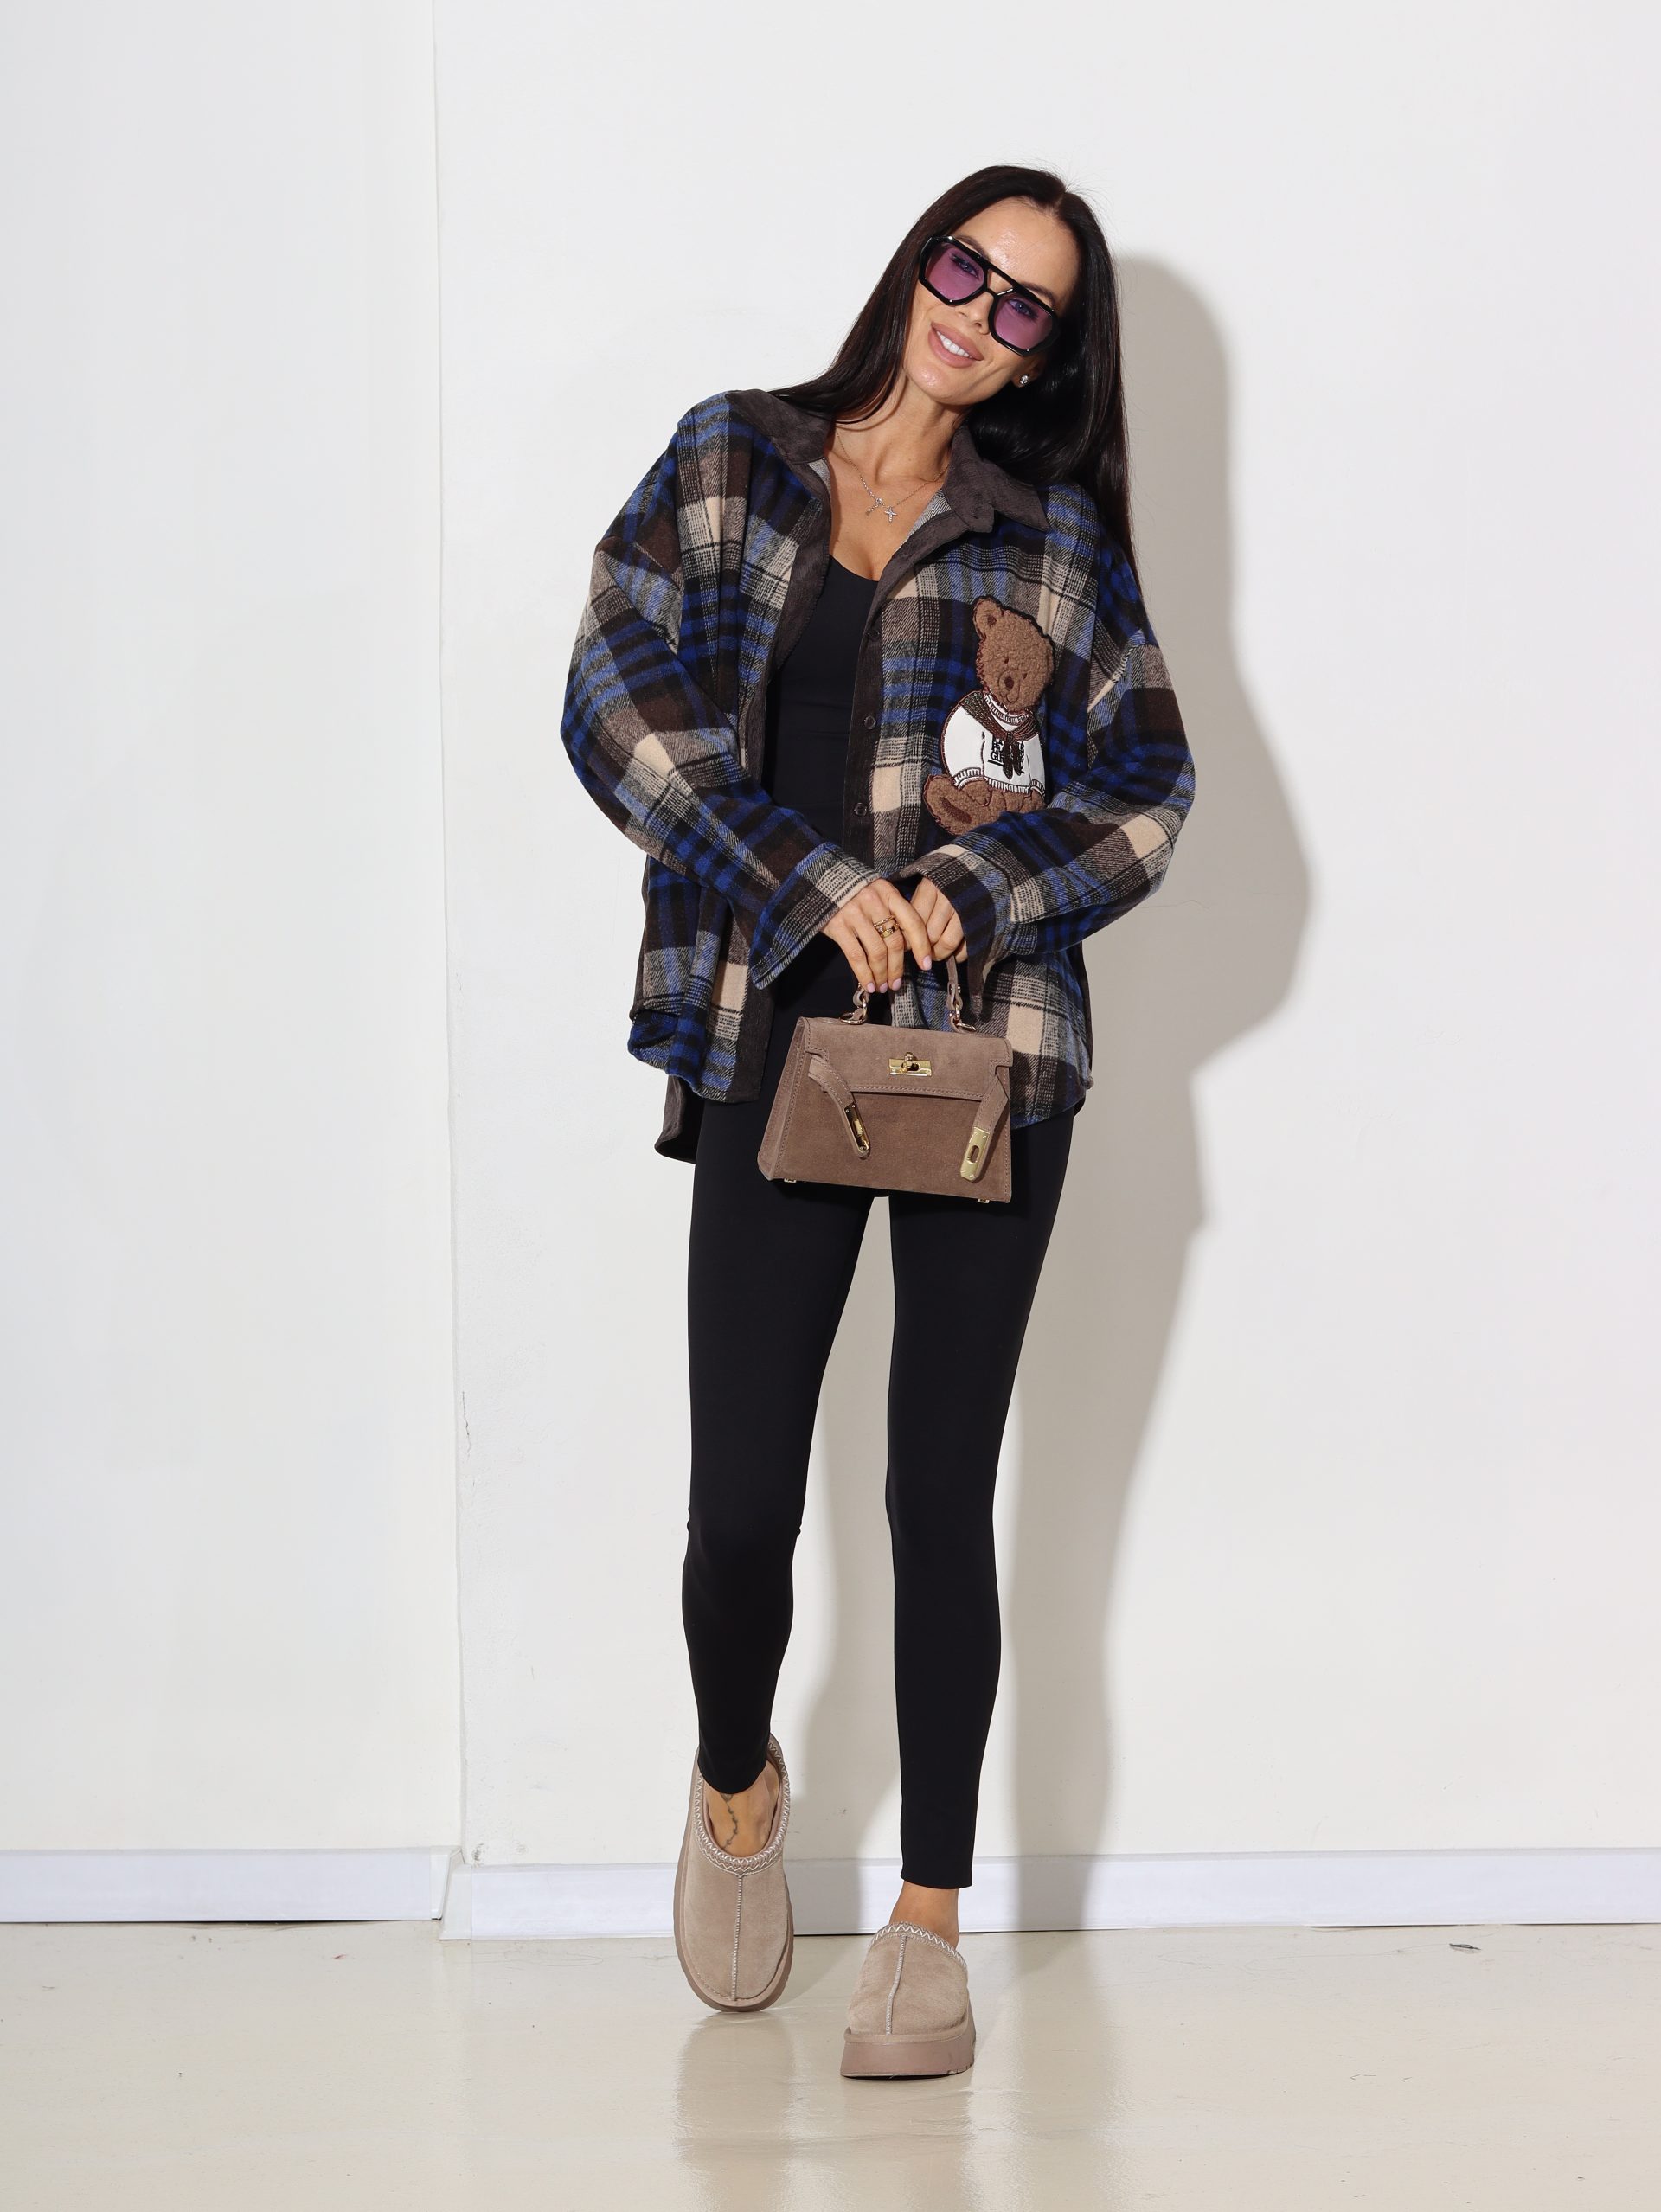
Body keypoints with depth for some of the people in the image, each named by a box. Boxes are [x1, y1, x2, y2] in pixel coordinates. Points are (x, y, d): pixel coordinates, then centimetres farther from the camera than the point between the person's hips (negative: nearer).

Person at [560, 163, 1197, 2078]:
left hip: (986, 1039, 1)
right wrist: (811, 883, -10)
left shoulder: (1052, 530, 10)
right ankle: (735, 1786, 27)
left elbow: (1151, 787, 6)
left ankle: (928, 1920, 12)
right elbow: (617, 708, -1)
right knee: (741, 1500, -4)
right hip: (773, 1035, 0)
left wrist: (977, 892, -10)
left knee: (942, 1493, 1)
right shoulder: (729, 461, 9)